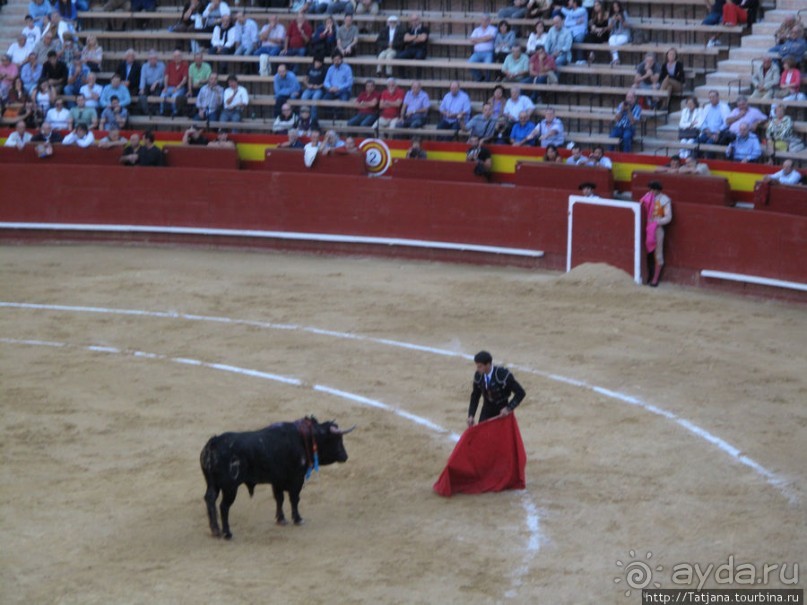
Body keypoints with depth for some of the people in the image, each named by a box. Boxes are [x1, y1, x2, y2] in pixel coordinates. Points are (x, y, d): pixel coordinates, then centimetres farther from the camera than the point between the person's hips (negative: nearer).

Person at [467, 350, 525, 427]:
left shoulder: (503, 374, -26)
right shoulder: (478, 375, -11)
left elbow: (521, 393, -20)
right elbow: (475, 396, 4)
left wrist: (509, 408, -26)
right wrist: (471, 415, -5)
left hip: (502, 413, -4)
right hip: (487, 411, 4)